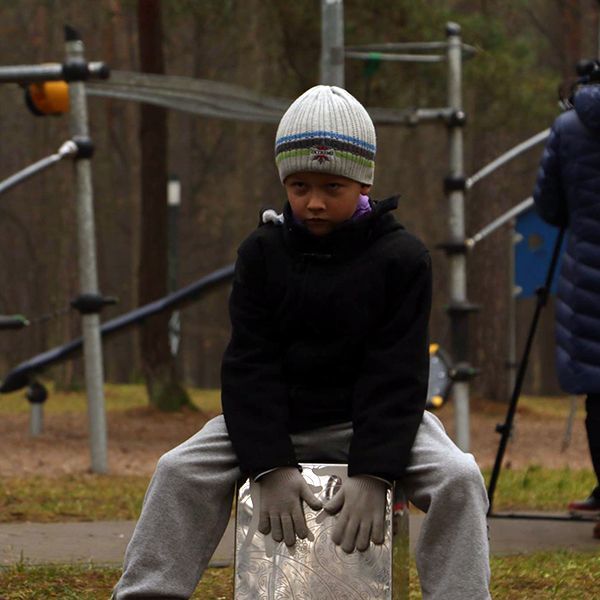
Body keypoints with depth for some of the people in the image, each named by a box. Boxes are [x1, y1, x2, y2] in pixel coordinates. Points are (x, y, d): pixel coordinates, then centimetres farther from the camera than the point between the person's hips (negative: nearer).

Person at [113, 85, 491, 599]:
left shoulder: (401, 257, -8)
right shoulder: (263, 253, -3)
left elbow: (396, 376, -13)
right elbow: (249, 366, -8)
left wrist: (372, 473, -26)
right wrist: (271, 467, -22)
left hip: (371, 417, -2)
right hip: (275, 417, 2)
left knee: (459, 479, -25)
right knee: (180, 471, -16)